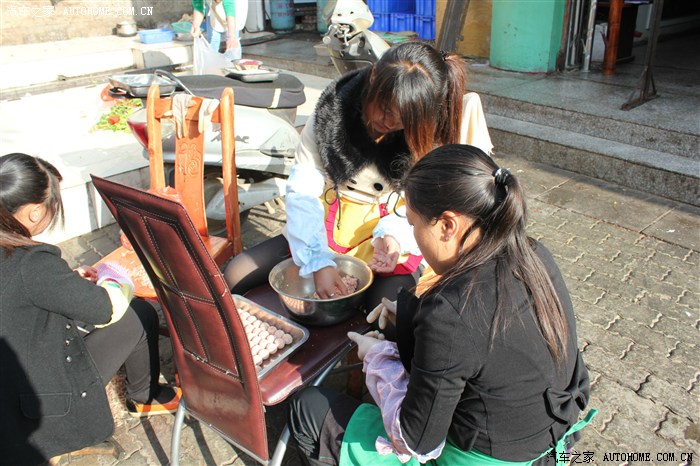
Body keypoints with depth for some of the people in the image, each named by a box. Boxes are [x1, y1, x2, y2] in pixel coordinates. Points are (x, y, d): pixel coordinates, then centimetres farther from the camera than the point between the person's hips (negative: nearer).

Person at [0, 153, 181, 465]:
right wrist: (109, 280, 0)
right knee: (141, 316, 1)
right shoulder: (31, 265, -32)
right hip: (44, 402, -9)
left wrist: (72, 279, 4)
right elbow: (110, 308, -21)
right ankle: (143, 398, 26)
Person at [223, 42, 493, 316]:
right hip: (328, 222, 2)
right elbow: (302, 190, -17)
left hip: (394, 233, -1)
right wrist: (318, 262, -28)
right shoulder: (334, 108, -15)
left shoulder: (430, 132, -15)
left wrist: (394, 236, -30)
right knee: (233, 277, -6)